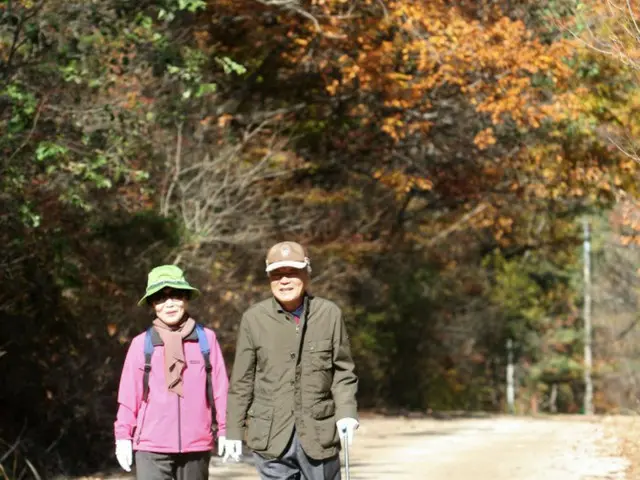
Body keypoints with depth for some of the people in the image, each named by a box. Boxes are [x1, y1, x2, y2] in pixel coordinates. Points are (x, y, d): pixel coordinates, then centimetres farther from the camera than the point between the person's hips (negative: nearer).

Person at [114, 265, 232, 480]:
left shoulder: (206, 339, 2)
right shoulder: (142, 343, 0)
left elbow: (220, 388, 5)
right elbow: (129, 394, 3)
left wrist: (225, 430, 5)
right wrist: (123, 435, 2)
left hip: (196, 445, 2)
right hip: (152, 446, -2)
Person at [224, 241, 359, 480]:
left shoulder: (329, 314, -1)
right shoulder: (254, 318, -2)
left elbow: (343, 371, 5)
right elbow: (242, 380, 5)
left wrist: (346, 412, -9)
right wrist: (233, 431, 5)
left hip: (319, 433, 1)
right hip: (272, 437, 0)